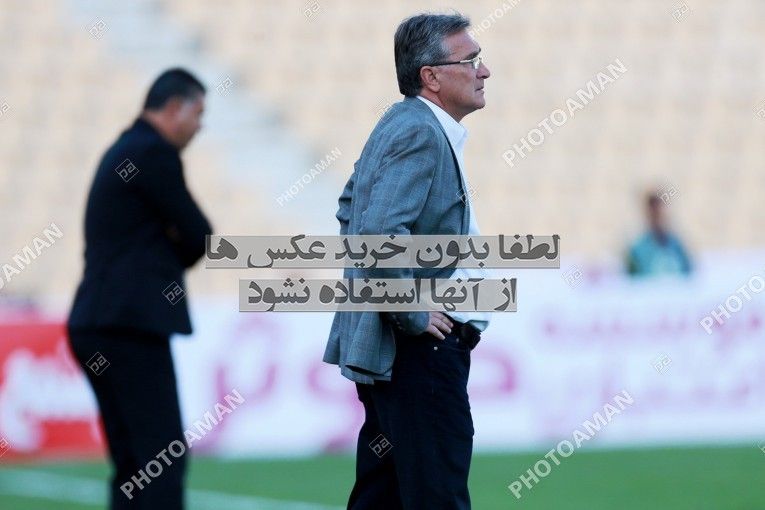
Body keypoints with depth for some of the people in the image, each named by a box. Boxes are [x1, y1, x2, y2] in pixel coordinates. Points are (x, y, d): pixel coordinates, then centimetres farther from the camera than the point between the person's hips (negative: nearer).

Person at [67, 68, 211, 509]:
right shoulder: (154, 153, -9)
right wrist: (176, 252, 12)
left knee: (133, 463, 10)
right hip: (131, 323, -10)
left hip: (99, 327, 10)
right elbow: (200, 239, -6)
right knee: (165, 456, -11)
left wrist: (171, 252, 3)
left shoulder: (123, 152, 21)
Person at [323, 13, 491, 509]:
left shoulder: (400, 124, 15)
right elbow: (381, 233, -30)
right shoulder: (420, 133, -17)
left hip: (386, 351, 11)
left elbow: (350, 208, 28)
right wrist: (414, 316, -21)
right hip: (420, 351, -11)